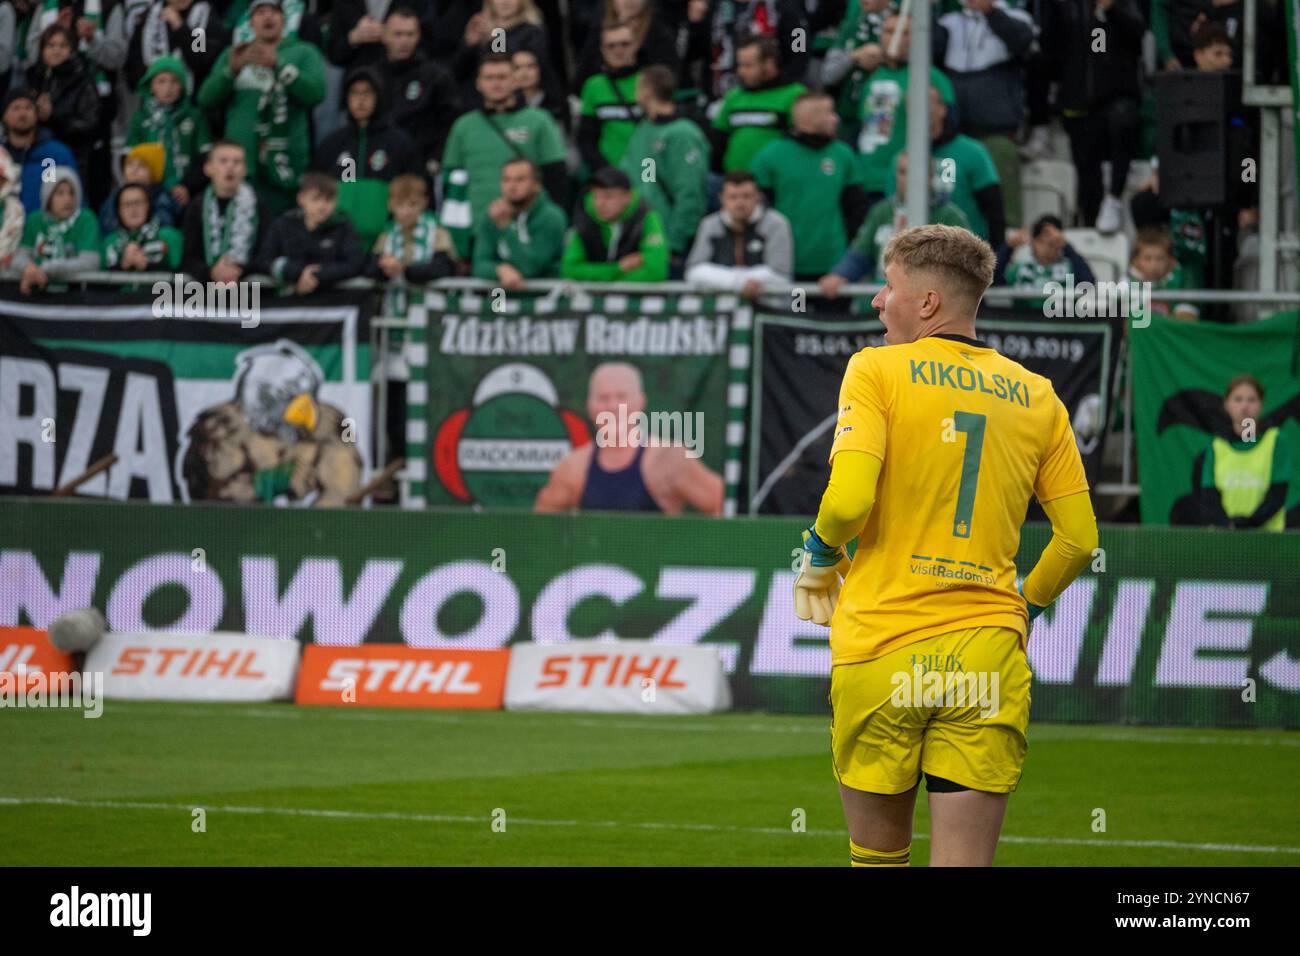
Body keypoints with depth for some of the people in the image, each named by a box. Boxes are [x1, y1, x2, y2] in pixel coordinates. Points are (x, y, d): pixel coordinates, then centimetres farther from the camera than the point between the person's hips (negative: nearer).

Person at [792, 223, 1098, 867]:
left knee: (877, 852, 12)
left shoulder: (876, 370, -2)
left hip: (881, 652, -3)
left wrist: (820, 556, 7)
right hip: (989, 659, 3)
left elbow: (847, 500, -14)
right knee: (964, 862, -1)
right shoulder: (1037, 397, 10)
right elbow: (1079, 538, 9)